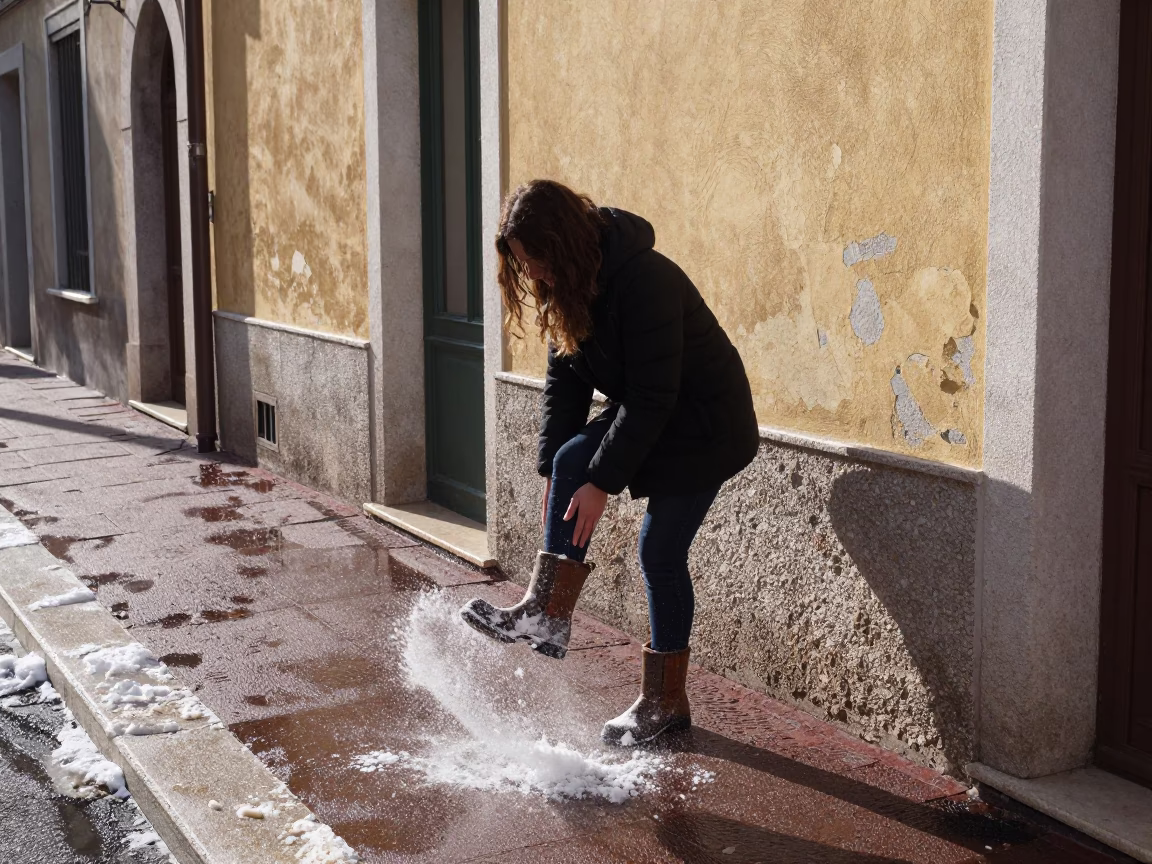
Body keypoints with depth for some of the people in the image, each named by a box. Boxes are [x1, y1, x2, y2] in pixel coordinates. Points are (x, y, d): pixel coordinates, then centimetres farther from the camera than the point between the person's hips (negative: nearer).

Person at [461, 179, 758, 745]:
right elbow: (564, 380, 1)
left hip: (706, 427, -8)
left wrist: (601, 481, -27)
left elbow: (652, 397, -28)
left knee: (578, 461, -18)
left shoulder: (645, 281, -28)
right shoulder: (569, 287, -2)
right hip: (654, 417, 8)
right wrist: (552, 469, -7)